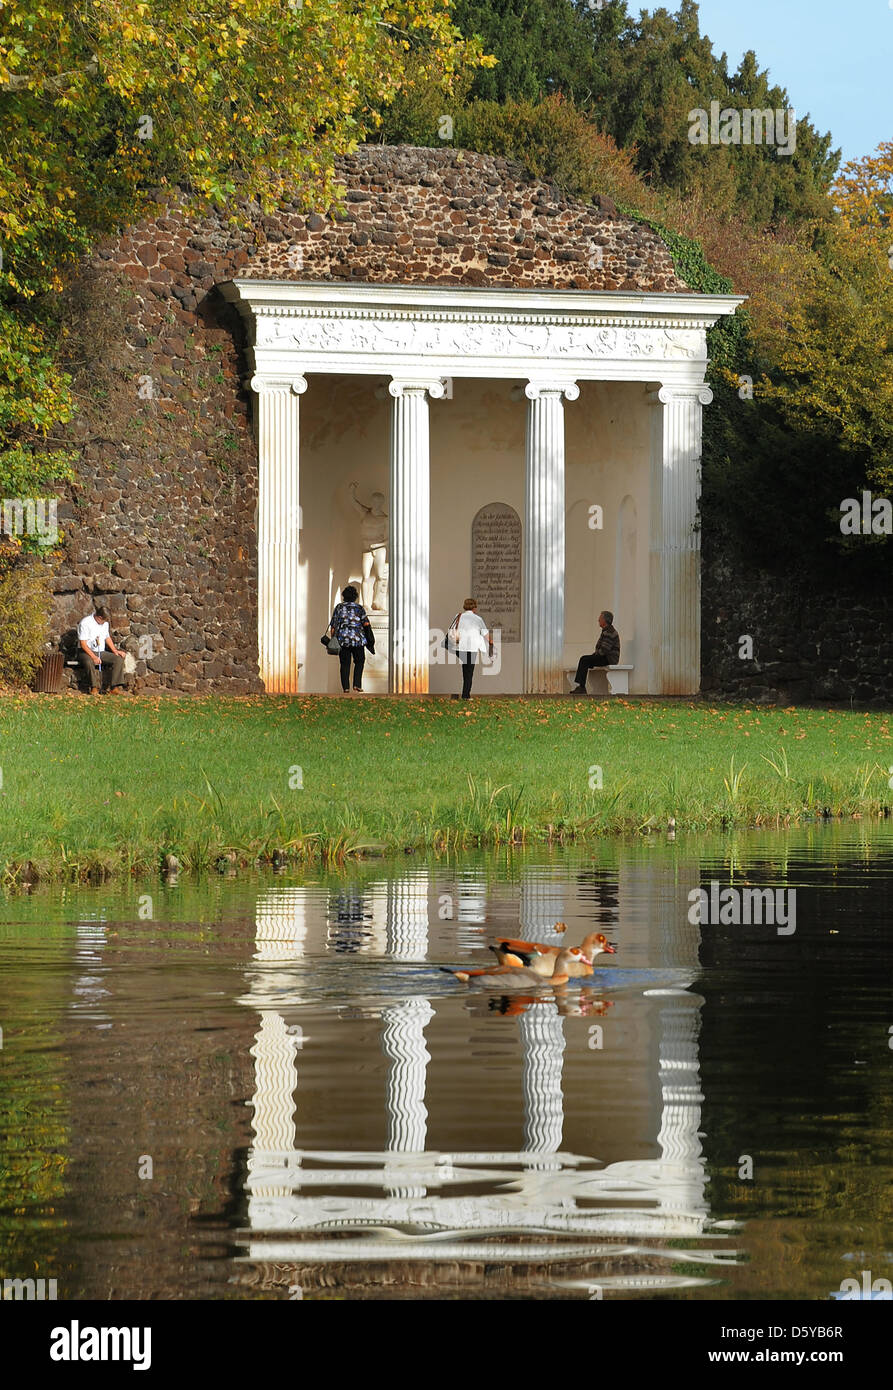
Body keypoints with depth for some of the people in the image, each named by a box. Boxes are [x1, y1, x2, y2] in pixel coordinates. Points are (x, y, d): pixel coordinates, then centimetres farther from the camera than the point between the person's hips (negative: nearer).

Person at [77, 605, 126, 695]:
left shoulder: (105, 623, 10)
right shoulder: (85, 623, -12)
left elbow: (107, 638, 23)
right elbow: (83, 644, -17)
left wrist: (115, 651, 8)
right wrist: (94, 657, -26)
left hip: (101, 652, 6)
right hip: (87, 652, -6)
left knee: (119, 659, -17)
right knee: (89, 662, -41)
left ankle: (115, 687, -25)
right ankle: (95, 688, -42)